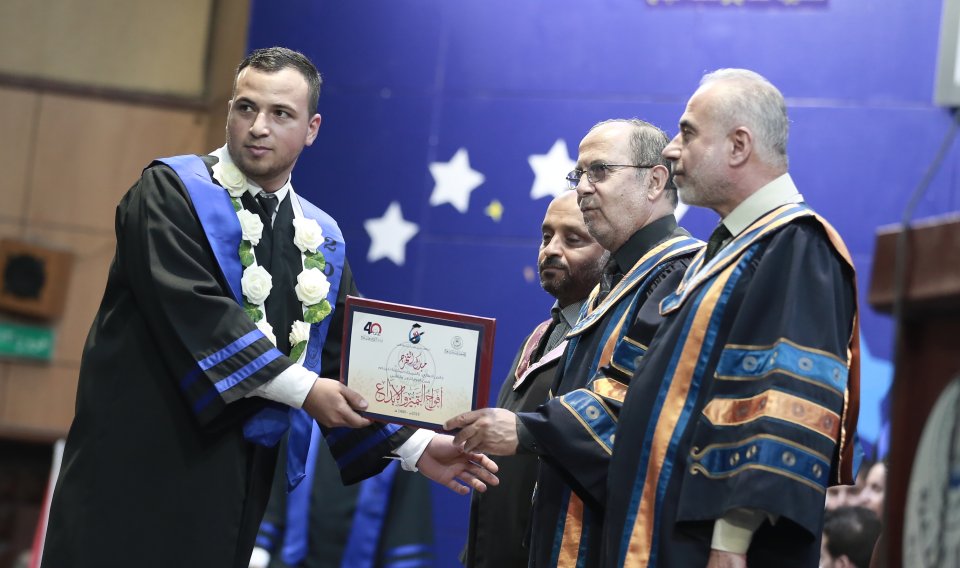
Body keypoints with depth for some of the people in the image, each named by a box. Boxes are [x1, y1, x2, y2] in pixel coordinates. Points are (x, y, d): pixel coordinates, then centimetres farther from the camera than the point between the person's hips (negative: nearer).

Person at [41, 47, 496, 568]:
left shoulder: (322, 241, 13)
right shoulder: (172, 191, -4)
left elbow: (347, 362, 12)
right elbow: (193, 310, -18)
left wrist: (414, 446, -1)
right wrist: (302, 389, -19)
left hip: (240, 480, 5)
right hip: (143, 464, -5)